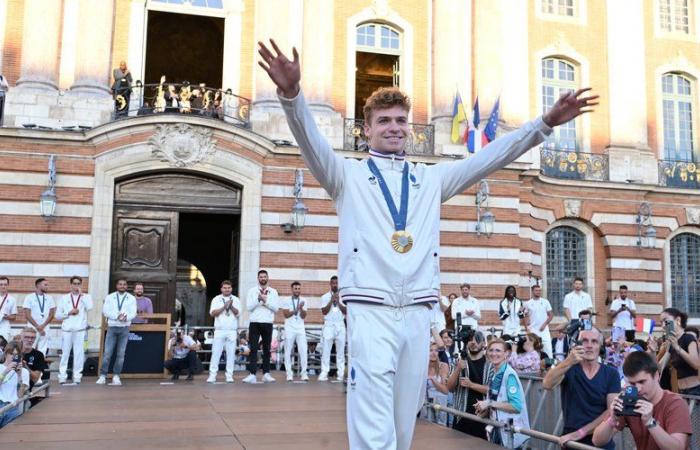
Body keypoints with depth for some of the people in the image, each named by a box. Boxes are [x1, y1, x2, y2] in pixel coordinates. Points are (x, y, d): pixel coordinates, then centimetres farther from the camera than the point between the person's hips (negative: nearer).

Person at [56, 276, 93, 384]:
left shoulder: (86, 297, 9)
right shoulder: (64, 298, 12)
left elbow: (89, 307, -12)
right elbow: (58, 315, 9)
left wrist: (81, 294, -6)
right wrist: (69, 312, -6)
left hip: (80, 329, -1)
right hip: (67, 329, 1)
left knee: (79, 353, -1)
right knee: (65, 353, 1)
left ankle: (77, 376, 4)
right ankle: (62, 376, 6)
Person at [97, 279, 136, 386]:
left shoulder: (131, 298, 7)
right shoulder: (109, 297, 7)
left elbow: (133, 313, -2)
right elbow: (105, 311, -4)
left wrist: (126, 317, -24)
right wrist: (117, 316, -19)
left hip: (124, 328, 1)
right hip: (112, 327, 0)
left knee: (121, 354, 0)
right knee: (107, 353, -4)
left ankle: (116, 376, 6)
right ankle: (103, 376, 2)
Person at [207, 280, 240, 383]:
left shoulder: (236, 300, 10)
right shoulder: (216, 299, 7)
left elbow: (237, 313, -1)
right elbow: (212, 313, -4)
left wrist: (231, 306, -18)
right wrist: (224, 307, -13)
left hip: (232, 331, 1)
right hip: (219, 330, -1)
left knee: (231, 353, 0)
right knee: (216, 353, -2)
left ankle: (229, 376, 4)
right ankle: (212, 375, 0)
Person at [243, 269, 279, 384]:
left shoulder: (273, 292, 8)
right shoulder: (252, 291, 5)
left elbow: (276, 308, -3)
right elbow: (249, 307, -4)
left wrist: (265, 300, -13)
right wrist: (258, 299, -16)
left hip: (268, 324, 1)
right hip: (254, 323, -1)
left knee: (267, 349, 6)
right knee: (253, 349, -5)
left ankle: (266, 374, 11)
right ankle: (252, 374, -8)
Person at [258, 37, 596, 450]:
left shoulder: (431, 179, 19)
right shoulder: (348, 175, 9)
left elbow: (488, 159, 11)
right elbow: (312, 141, -8)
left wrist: (545, 123, 0)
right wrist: (291, 93, -28)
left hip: (418, 314, 4)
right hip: (371, 311, -4)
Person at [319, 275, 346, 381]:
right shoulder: (325, 297, 6)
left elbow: (346, 311, 0)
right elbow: (324, 311, -2)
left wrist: (338, 302, -11)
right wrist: (331, 301, -11)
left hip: (340, 325, 1)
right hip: (329, 325, -1)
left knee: (340, 350, 1)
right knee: (326, 350, -5)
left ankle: (341, 374, 3)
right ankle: (324, 373, -5)